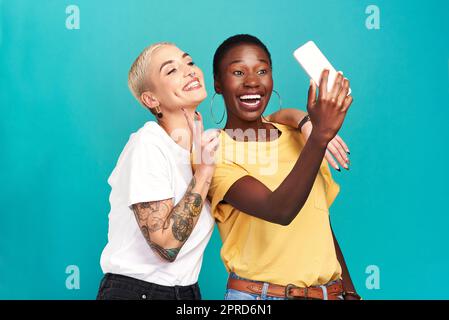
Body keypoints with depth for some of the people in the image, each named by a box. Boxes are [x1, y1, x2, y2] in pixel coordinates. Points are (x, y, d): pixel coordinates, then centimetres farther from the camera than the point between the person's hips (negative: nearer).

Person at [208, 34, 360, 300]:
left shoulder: (300, 138, 7)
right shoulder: (212, 153, -11)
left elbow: (323, 224, 12)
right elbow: (280, 211, -25)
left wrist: (350, 291, 10)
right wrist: (321, 134, -27)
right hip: (257, 292, -4)